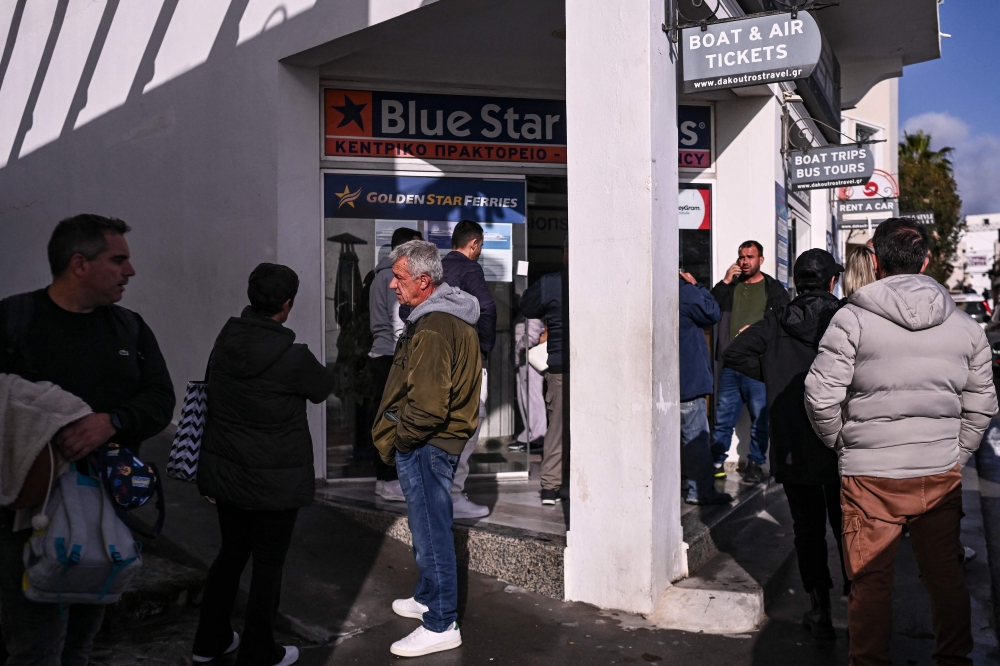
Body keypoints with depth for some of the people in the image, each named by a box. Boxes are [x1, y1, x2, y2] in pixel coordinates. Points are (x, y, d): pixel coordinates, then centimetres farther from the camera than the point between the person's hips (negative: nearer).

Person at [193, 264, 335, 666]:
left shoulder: (225, 342, -3)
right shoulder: (292, 357, -22)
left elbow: (212, 399, 5)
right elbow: (322, 388, -4)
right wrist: (321, 369, 18)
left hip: (224, 471, 6)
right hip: (274, 479, -6)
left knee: (231, 551, 23)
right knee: (268, 564, 10)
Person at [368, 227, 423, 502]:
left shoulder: (382, 274, 20)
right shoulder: (397, 274, -11)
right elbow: (398, 322, -18)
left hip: (381, 355, 10)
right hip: (393, 357, -10)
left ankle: (383, 478, 17)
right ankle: (390, 482, -3)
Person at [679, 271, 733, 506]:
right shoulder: (684, 291, -16)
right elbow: (712, 313, -6)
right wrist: (696, 285, 0)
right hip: (688, 379, -8)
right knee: (695, 437, -1)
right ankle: (700, 490, 5)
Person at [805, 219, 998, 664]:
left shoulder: (853, 318, -9)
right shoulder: (964, 325, 5)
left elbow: (821, 397, -12)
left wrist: (842, 446, 4)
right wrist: (954, 457, 18)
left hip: (870, 476, -4)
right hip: (941, 474, 4)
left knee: (870, 579, 8)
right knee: (946, 575, 17)